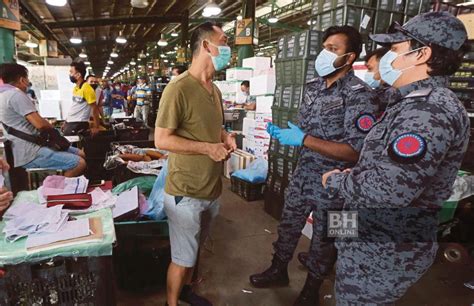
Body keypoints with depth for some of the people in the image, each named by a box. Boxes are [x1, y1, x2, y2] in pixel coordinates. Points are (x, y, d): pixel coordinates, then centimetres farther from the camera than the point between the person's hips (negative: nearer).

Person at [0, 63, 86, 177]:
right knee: (80, 163, -22)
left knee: (80, 154, 11)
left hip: (28, 147, 11)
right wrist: (52, 127, 0)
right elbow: (40, 124, -21)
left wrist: (47, 125, 10)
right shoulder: (15, 94, -15)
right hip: (29, 153, -11)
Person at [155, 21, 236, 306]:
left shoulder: (215, 90, 9)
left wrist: (226, 138, 0)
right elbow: (162, 140, -18)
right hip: (186, 192, -8)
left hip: (211, 189, 8)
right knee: (183, 257, 9)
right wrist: (207, 148, -21)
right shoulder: (178, 88, -18)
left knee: (194, 249, 25)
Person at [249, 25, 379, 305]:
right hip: (303, 175, 6)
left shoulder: (360, 95, -18)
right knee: (288, 226, 20)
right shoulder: (315, 86, 4)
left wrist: (303, 140, -27)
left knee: (324, 239, 14)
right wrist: (282, 132, -5)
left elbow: (356, 152, -24)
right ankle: (279, 271, 44)